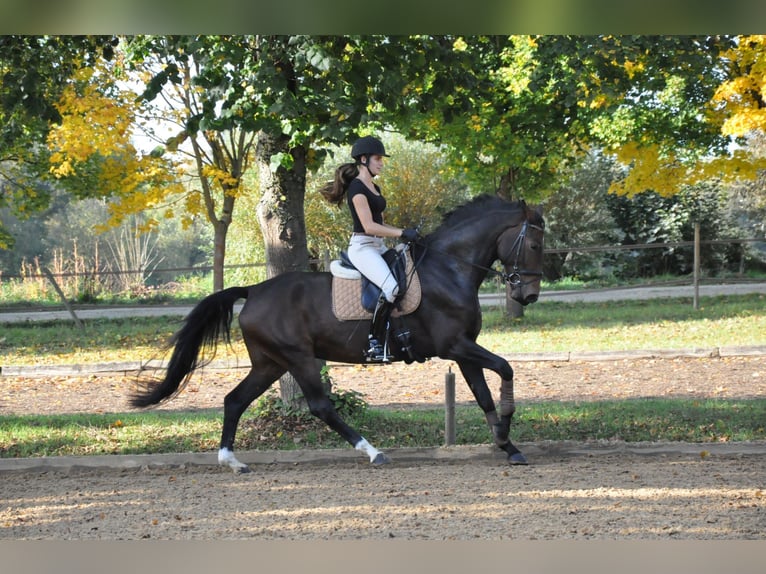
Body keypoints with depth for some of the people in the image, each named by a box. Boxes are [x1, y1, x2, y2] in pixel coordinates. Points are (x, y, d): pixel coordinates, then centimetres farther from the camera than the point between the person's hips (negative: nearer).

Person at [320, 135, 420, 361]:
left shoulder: (374, 188, 18)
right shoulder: (357, 188, -11)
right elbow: (369, 226, -18)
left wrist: (406, 233, 9)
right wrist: (402, 233, -19)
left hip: (379, 247, 10)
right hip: (362, 247, -10)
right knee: (391, 288, -28)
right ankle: (374, 343, -22)